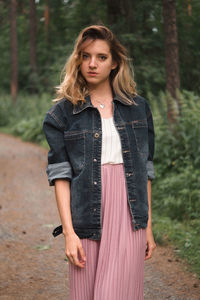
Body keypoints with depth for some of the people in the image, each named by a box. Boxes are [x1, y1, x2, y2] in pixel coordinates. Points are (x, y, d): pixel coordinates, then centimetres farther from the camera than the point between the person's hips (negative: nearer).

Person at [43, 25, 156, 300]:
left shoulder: (138, 107, 9)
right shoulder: (63, 112, 3)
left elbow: (145, 170, 11)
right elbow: (60, 174, -3)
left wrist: (148, 226, 9)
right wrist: (69, 232, -10)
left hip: (129, 216, 1)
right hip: (87, 217, 0)